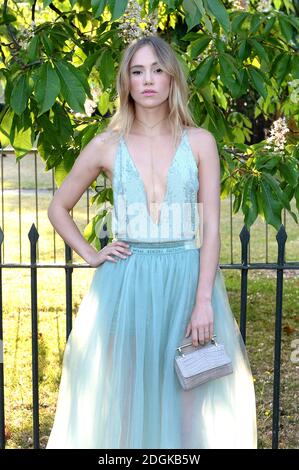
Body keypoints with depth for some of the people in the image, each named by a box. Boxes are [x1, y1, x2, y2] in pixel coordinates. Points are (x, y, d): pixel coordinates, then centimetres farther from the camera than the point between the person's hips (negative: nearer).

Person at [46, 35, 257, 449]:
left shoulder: (200, 142, 1)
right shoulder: (107, 146, 3)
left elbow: (211, 227, -4)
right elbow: (58, 209, 14)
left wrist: (203, 302, -12)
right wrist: (91, 256, 2)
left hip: (187, 279, 0)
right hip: (126, 284, 1)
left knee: (188, 395, 3)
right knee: (125, 394, 5)